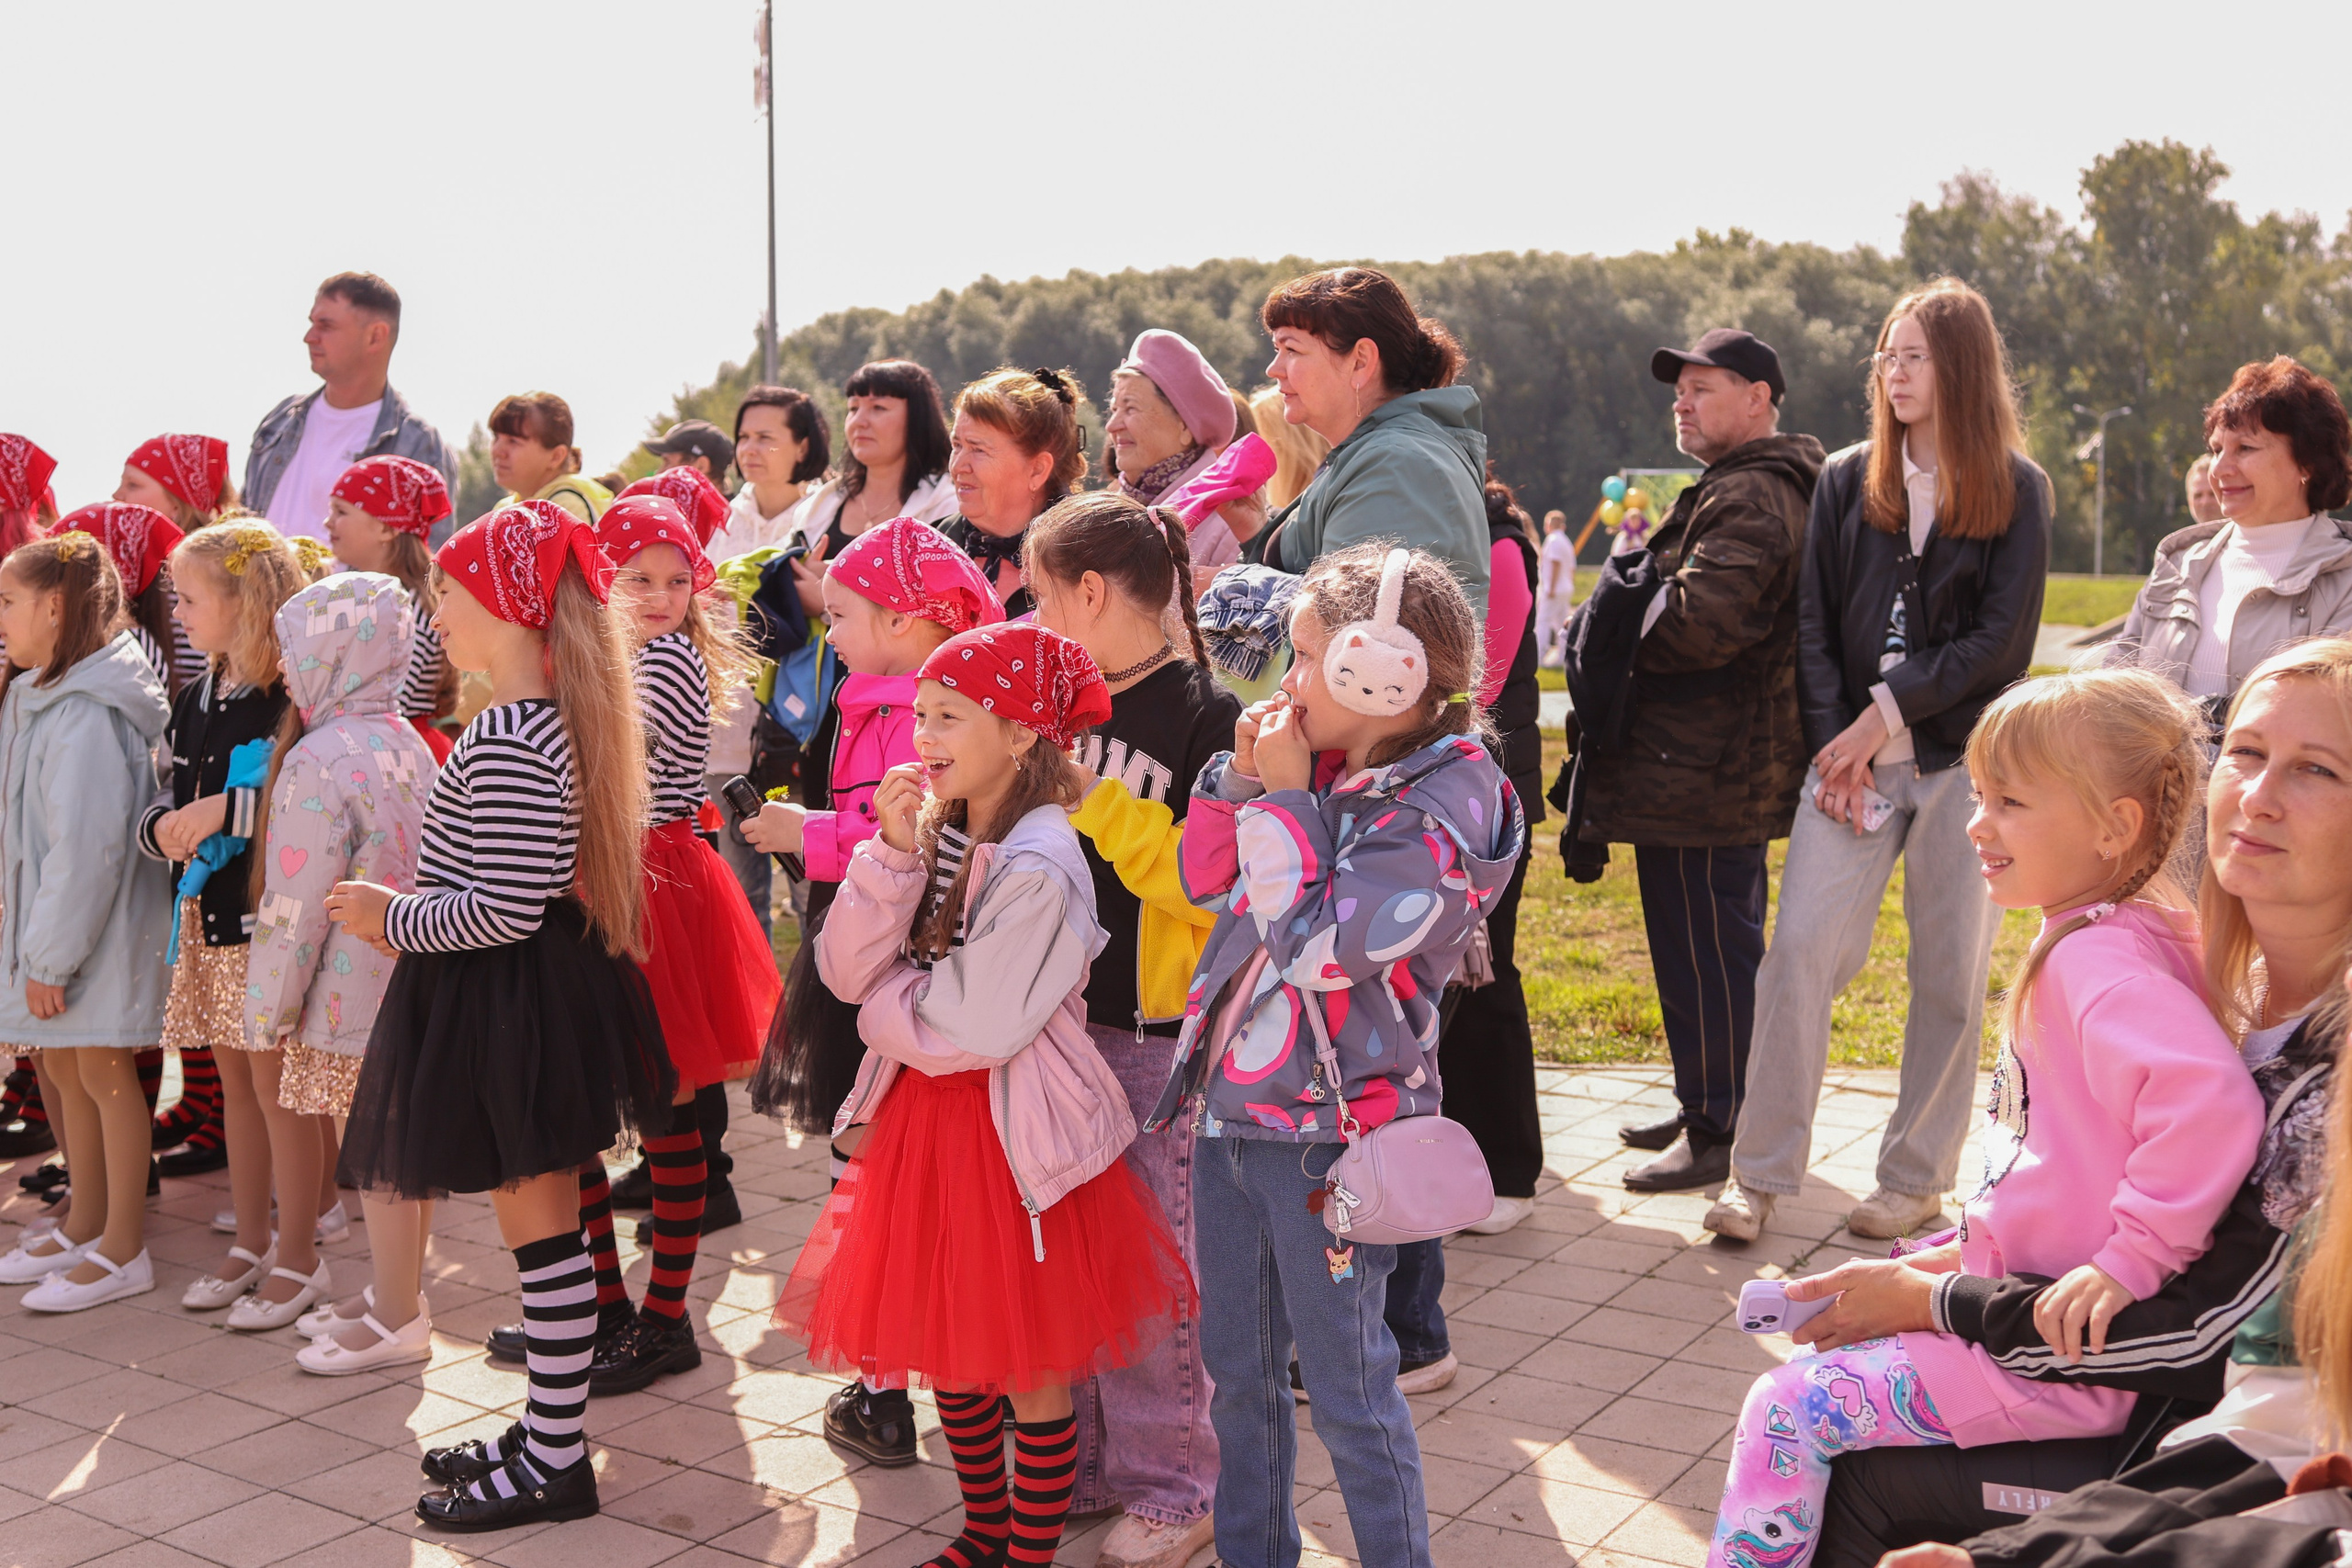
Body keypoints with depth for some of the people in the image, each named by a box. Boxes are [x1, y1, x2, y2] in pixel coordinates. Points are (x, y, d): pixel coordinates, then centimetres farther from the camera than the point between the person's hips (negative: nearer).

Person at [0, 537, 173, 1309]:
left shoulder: (86, 714, -22)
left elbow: (89, 845, -24)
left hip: (98, 926, -9)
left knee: (103, 1073, 0)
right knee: (63, 1068, 17)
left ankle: (123, 1252, 12)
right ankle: (84, 1227, 31)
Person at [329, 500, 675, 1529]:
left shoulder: (506, 741, -23)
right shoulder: (558, 718, 9)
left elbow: (505, 910, -26)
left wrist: (392, 916, -11)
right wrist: (414, 917, 16)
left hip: (508, 1005, -10)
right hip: (549, 987, 10)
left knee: (540, 1229, 1)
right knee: (544, 1221, 17)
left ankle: (555, 1462, 13)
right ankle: (545, 1431, 31)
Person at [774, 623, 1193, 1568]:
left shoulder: (1038, 869, -21)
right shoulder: (937, 830, 3)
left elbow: (965, 1030, -22)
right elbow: (848, 970, -3)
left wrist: (887, 1002, -4)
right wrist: (894, 854, -14)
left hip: (1010, 1130, -8)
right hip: (925, 1114, 8)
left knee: (1032, 1372, 7)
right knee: (950, 1350, 20)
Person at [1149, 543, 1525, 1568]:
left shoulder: (1442, 806, -18)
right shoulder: (1320, 769, 3)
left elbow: (1315, 941, -24)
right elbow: (1206, 880, 13)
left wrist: (1280, 796, -16)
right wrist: (1242, 775, -2)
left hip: (1330, 1128, -7)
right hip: (1230, 1108, 8)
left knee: (1348, 1388, 6)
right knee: (1235, 1370, 20)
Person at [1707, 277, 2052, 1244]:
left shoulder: (2016, 490, 3)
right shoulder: (1846, 481, 10)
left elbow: (2002, 641, -4)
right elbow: (1812, 625, 7)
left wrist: (1889, 708, -10)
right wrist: (1835, 744, -5)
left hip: (1965, 759, -1)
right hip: (1851, 755, 2)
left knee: (1949, 974, 4)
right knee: (1799, 949, -8)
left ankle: (1916, 1178, 17)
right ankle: (1759, 1174, 1)